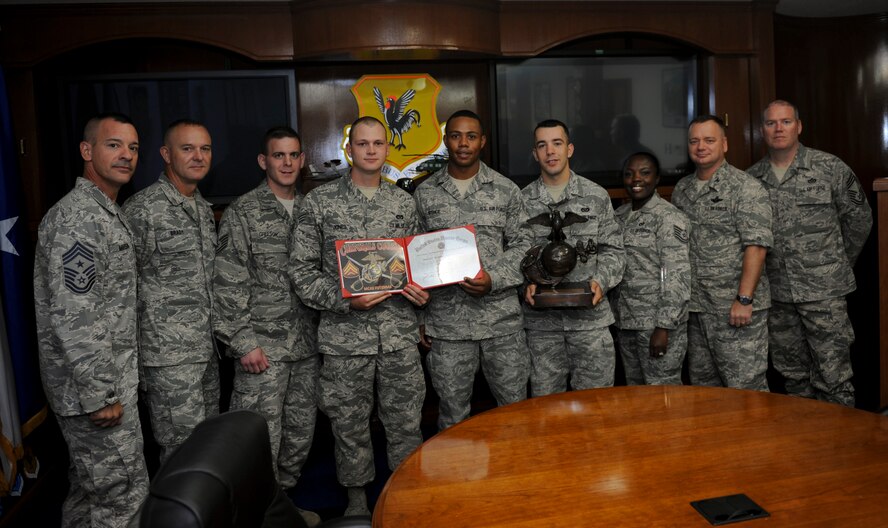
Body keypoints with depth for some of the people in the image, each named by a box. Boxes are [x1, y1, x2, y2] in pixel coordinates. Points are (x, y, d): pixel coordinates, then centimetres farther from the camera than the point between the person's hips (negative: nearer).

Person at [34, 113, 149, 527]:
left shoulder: (108, 213, 13)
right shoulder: (76, 218, -19)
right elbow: (73, 318, -24)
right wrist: (100, 395, -21)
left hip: (111, 379, 10)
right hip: (95, 389, -10)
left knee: (90, 490, 21)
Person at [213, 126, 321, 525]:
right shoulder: (242, 213, -5)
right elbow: (228, 285, -9)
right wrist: (243, 342, -13)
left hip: (306, 344, 5)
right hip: (263, 346, -5)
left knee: (300, 431, 14)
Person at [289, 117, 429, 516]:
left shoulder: (404, 202, 8)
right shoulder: (320, 202, -1)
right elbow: (302, 271, -3)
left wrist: (421, 290, -4)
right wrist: (346, 300, -16)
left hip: (400, 333, 2)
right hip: (345, 335, -2)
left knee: (405, 423, 9)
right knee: (350, 426, 12)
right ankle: (357, 498, 33)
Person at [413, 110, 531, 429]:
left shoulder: (506, 190, 5)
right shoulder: (425, 194, 6)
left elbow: (522, 245, 4)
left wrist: (494, 279, -14)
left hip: (501, 318, 0)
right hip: (446, 322, 0)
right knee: (452, 416, 10)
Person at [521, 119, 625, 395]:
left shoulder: (597, 196, 5)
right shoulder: (522, 201, 5)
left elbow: (613, 249, 6)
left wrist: (601, 281, -10)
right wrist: (526, 284, -9)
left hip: (591, 314, 0)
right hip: (541, 319, 1)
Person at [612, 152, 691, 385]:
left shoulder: (668, 217, -10)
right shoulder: (620, 215, 11)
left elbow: (675, 276, -15)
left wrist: (663, 327, -18)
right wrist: (617, 317, 11)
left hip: (657, 322, -7)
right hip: (626, 322, 7)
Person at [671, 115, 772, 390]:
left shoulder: (746, 187, -7)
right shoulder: (681, 189, 13)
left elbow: (756, 245, -14)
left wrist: (744, 299, -19)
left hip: (736, 307, -6)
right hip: (694, 306, 6)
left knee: (746, 387, -2)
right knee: (702, 385, 15)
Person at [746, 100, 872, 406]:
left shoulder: (829, 168, -3)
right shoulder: (750, 179, 5)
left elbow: (859, 218, 5)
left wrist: (839, 264, 9)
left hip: (824, 290, -3)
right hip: (777, 293, 3)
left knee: (833, 376, -1)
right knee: (793, 375, 15)